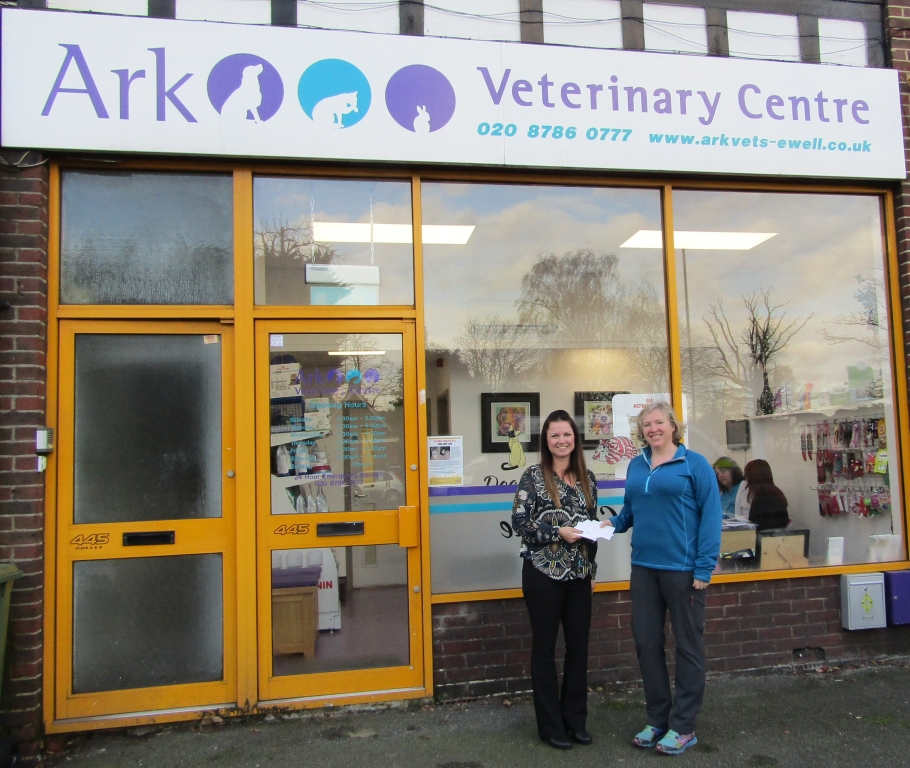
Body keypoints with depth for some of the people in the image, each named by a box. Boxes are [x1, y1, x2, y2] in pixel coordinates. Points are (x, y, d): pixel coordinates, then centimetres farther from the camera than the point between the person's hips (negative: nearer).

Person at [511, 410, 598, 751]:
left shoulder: (586, 477, 8)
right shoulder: (534, 476, -6)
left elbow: (590, 524, 14)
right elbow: (519, 521, -11)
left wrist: (592, 568, 12)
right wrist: (558, 533, -19)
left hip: (578, 574, 5)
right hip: (543, 572, -5)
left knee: (579, 645, 10)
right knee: (544, 647, 6)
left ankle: (575, 719, 26)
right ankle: (550, 725, 19)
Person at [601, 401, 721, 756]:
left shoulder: (694, 463, -7)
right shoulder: (636, 466, 9)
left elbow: (711, 514, -11)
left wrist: (705, 566, -16)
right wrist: (614, 522, -3)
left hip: (683, 568, -5)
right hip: (643, 567, 6)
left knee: (688, 645, 9)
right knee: (646, 642, 12)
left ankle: (683, 727, 22)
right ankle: (657, 719, 28)